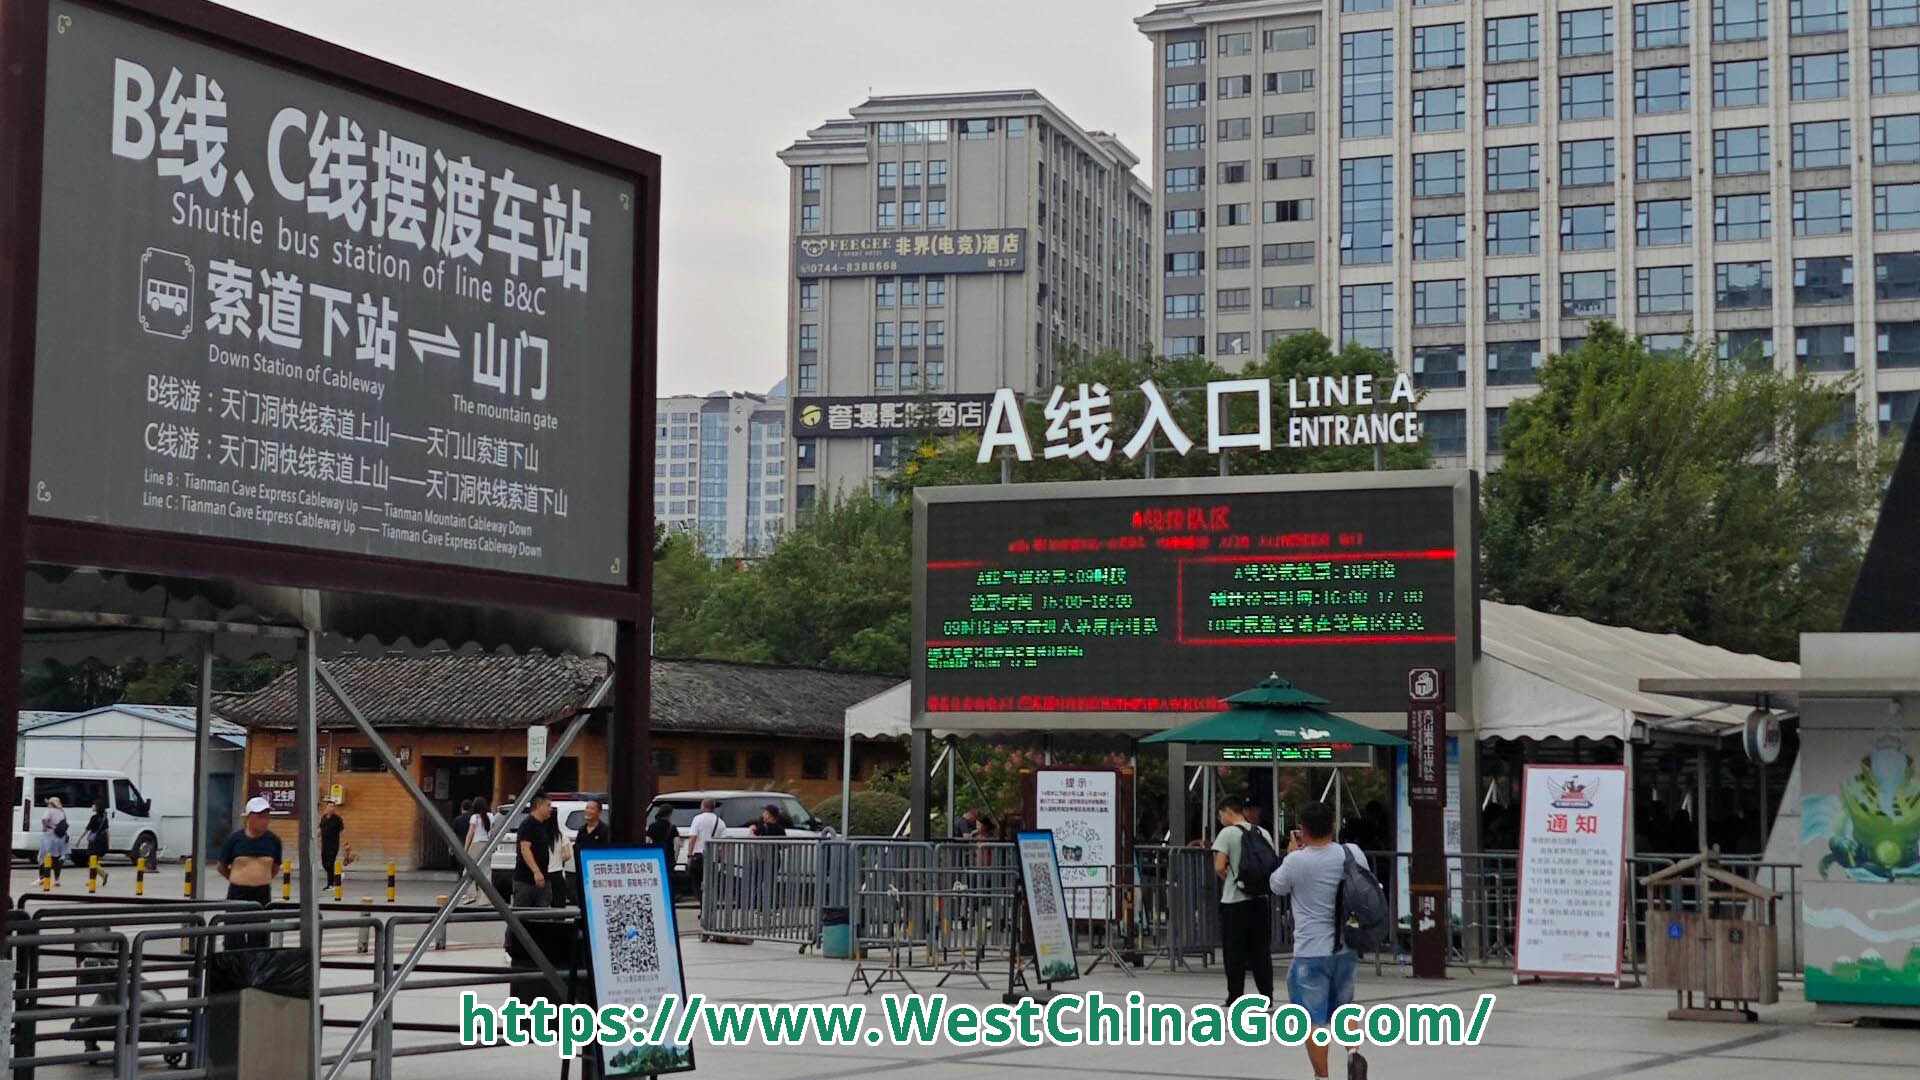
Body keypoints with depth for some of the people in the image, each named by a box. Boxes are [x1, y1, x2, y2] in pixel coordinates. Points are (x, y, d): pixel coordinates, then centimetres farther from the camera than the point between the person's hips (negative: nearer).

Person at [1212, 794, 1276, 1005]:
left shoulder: (1228, 833, -8)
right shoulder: (1263, 833, 9)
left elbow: (1219, 867, -14)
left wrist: (1226, 877, 5)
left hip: (1235, 900, -5)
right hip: (1261, 899, 5)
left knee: (1234, 951, 2)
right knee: (1261, 950, 10)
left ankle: (1235, 997, 4)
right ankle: (1266, 994, 11)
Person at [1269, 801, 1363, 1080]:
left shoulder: (1296, 861, -15)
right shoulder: (1353, 853, -5)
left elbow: (1276, 886, 6)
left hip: (1311, 952, -4)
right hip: (1347, 947, 5)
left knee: (1314, 1020, 4)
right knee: (1344, 1006, 24)